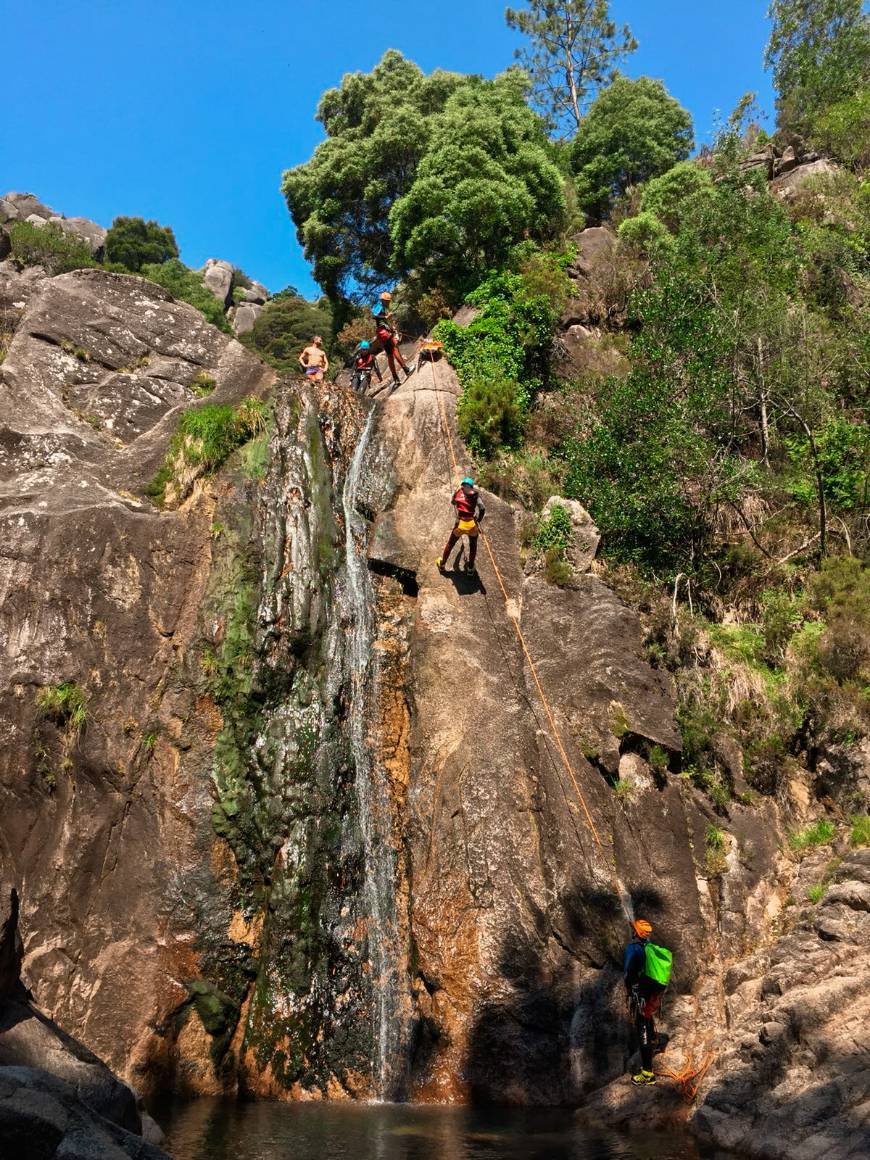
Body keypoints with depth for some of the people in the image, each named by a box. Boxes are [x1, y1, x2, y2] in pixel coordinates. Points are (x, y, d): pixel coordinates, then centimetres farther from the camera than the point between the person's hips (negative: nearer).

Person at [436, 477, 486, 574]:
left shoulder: (457, 492, 8)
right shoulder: (475, 494, 2)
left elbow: (453, 502, 30)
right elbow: (482, 509, -10)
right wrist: (478, 520, 6)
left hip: (460, 524, 1)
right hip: (472, 525, -1)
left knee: (450, 544, 25)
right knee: (473, 545, 27)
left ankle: (442, 564, 39)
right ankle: (470, 567, 35)